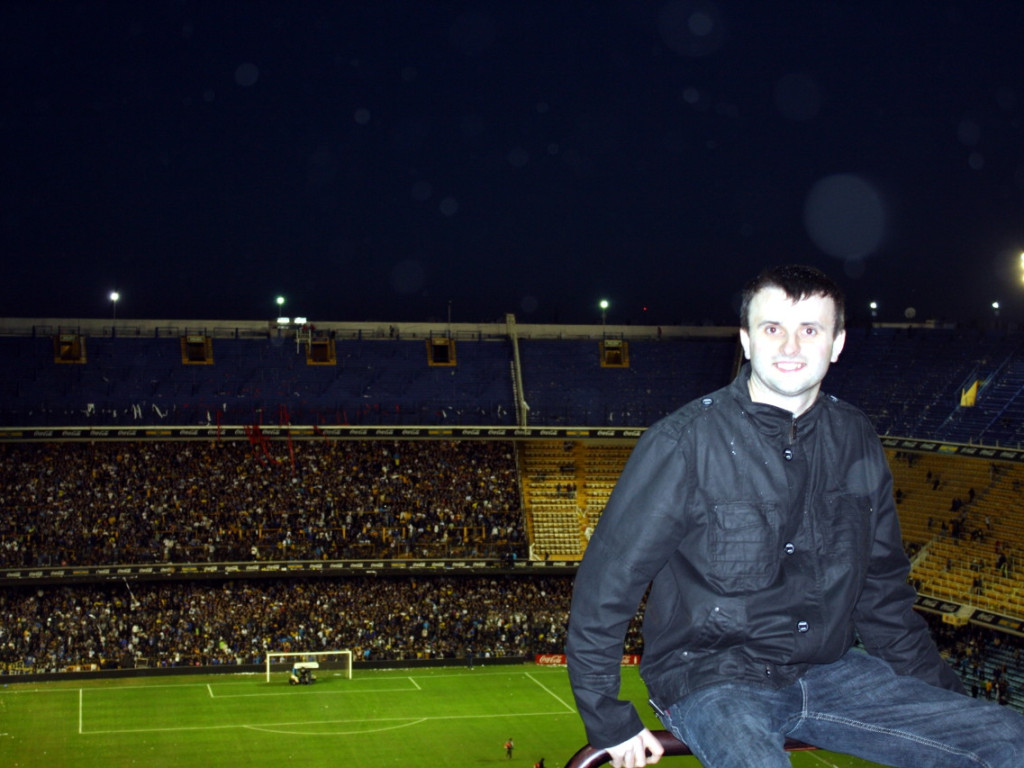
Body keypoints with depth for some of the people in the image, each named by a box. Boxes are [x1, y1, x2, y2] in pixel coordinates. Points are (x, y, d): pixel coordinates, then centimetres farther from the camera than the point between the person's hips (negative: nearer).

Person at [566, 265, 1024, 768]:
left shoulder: (855, 441, 5)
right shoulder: (686, 442, -13)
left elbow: (881, 589, 15)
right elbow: (605, 582, -9)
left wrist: (943, 694, 10)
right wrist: (609, 721, -7)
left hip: (826, 669, 5)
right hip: (711, 682, -5)